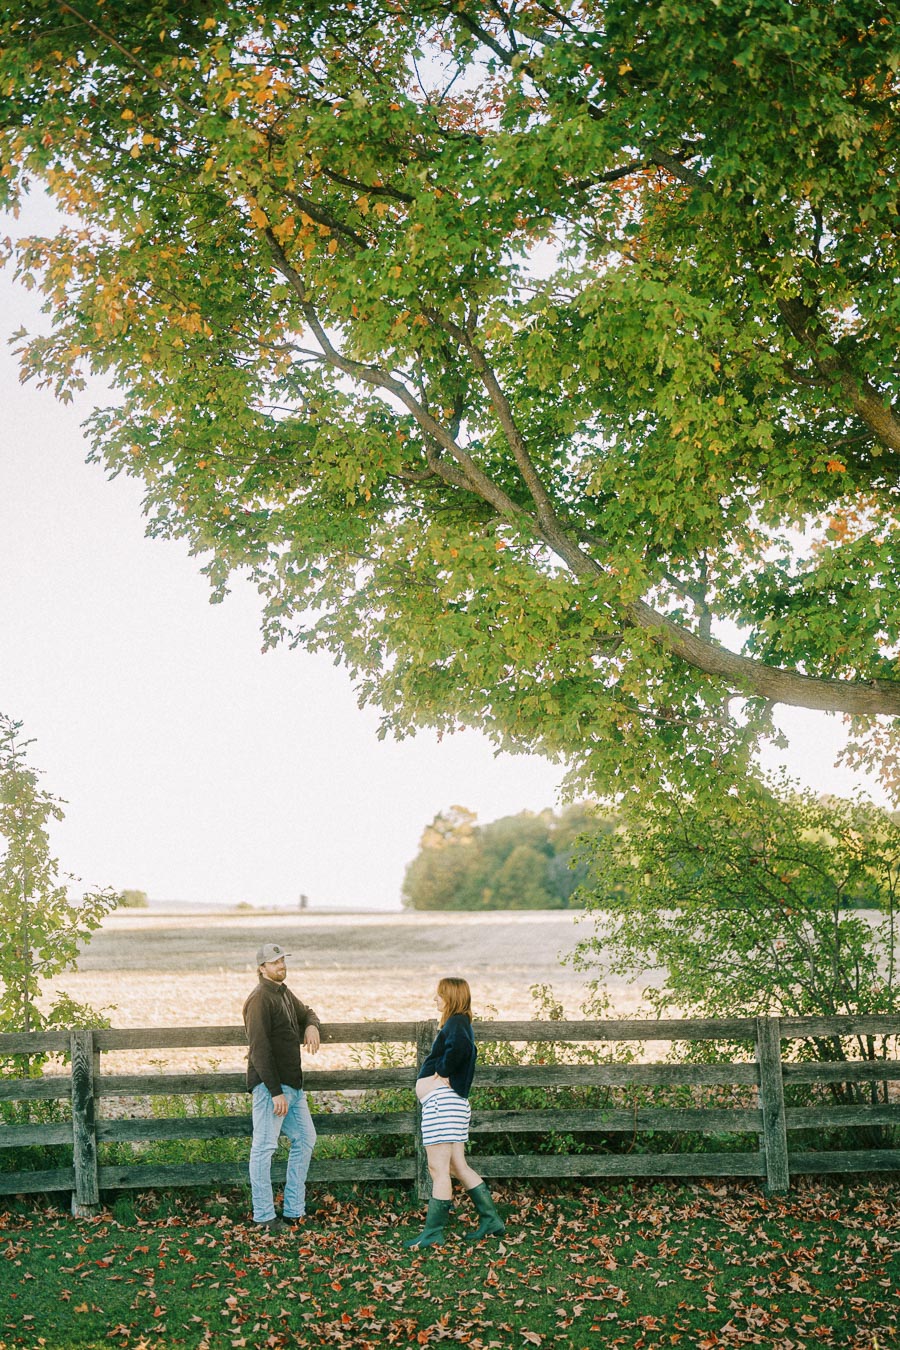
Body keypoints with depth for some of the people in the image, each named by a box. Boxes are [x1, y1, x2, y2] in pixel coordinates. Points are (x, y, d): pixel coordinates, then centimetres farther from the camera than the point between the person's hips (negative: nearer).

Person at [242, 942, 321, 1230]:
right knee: (264, 1147, -6)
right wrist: (275, 1092, -22)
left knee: (305, 1138, 12)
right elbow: (260, 1050, -19)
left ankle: (294, 1211, 18)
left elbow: (306, 1013, 35)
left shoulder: (286, 994, 15)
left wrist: (311, 1025, 8)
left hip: (293, 1085, 10)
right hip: (270, 1085, -10)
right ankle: (264, 1216, -1)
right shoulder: (260, 999, -13)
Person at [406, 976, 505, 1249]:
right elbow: (468, 1050, 32)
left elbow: (460, 1046, -32)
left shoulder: (456, 1022, -10)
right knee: (458, 1167, 15)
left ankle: (433, 1232, -2)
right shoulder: (460, 1025, 19)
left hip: (441, 1101, -11)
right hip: (449, 1103, 11)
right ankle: (491, 1219, 17)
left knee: (438, 1169, -6)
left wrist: (443, 1071, -19)